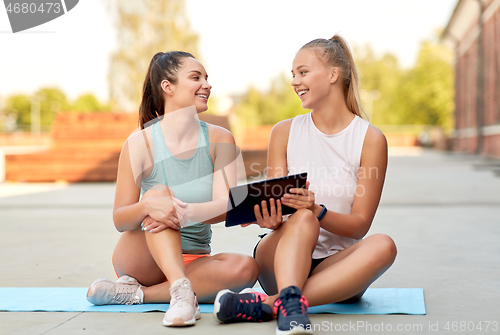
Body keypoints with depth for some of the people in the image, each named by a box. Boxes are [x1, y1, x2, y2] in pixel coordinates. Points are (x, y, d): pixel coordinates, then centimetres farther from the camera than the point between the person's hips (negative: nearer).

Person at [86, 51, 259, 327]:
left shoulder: (219, 140, -2)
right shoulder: (140, 143, -9)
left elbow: (225, 206, -15)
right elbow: (119, 220, -11)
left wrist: (186, 213, -36)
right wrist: (147, 206, -35)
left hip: (192, 262, 2)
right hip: (141, 260, -2)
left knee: (246, 268, -27)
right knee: (159, 193, -27)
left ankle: (134, 293, -24)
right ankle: (181, 291, -41)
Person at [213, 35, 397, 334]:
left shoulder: (371, 139, -3)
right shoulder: (285, 133, 5)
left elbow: (360, 224, -6)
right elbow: (274, 205, 2)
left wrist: (317, 212, -27)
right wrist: (272, 219, -24)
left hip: (336, 265, 0)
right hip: (282, 258, 0)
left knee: (383, 246, -31)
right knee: (302, 219, -30)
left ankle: (267, 302, -38)